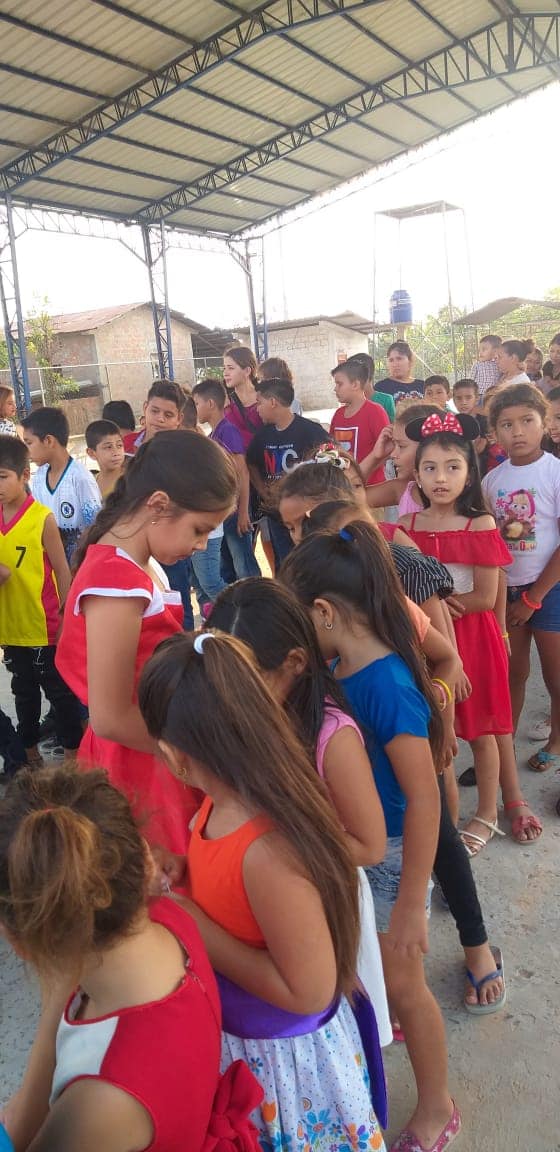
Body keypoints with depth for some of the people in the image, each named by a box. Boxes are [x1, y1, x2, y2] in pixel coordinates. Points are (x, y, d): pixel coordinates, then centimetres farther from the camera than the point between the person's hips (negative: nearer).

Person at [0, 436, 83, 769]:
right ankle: (31, 756, 35)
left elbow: (62, 572, -10)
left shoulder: (42, 518, -13)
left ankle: (74, 758, 22)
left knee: (60, 692, 8)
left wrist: (65, 622, -10)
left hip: (45, 627, -5)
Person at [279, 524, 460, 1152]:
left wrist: (411, 905, -21)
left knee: (401, 983, 14)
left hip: (386, 856, -6)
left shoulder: (387, 685, -31)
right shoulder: (337, 668, -7)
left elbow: (424, 800, -27)